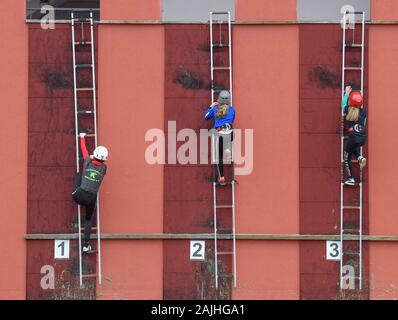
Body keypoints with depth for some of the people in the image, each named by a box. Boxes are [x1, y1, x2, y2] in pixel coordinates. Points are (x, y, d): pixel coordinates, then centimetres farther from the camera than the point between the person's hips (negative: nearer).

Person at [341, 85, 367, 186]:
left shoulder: (347, 110, -2)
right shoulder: (363, 112, 3)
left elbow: (343, 104, 21)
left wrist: (347, 93, 33)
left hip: (352, 138, -3)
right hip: (363, 139, 4)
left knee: (347, 158, 15)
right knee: (355, 148, 37)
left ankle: (351, 179, 13)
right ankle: (360, 158, 8)